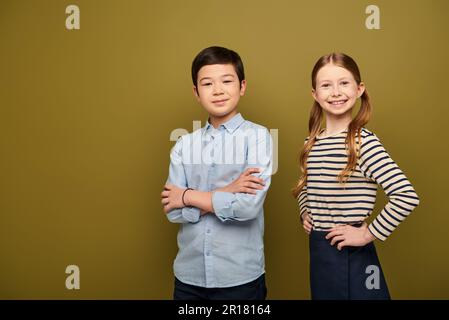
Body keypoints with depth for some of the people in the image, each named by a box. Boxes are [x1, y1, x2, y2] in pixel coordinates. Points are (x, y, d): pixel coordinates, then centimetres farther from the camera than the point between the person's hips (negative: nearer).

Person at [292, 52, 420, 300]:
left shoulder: (364, 142, -17)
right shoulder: (311, 143, 3)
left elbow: (407, 197, -25)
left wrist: (368, 234, -18)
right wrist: (305, 213, 5)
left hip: (351, 255, -6)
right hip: (318, 252, 6)